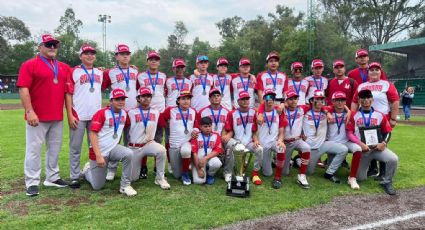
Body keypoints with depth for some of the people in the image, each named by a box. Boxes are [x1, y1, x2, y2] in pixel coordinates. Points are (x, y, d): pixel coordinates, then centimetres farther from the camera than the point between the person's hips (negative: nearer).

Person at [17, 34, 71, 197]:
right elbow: (23, 89, -11)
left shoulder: (64, 67, 13)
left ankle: (52, 178, 24)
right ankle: (32, 183, 7)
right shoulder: (29, 65, -4)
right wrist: (29, 111, -18)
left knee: (55, 148, 12)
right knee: (34, 149, -1)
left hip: (57, 117, 6)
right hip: (37, 117, -6)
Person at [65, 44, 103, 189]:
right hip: (78, 116, -4)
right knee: (75, 148, 2)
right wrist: (70, 115, -12)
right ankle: (74, 177, 10)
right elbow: (68, 94, -4)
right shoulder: (74, 72, 0)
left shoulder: (100, 73, 14)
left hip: (96, 116, 5)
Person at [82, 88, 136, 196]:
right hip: (99, 151, -4)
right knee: (97, 186, 6)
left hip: (113, 148, 4)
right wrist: (98, 156, -25)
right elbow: (92, 134, -20)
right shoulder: (102, 113, -16)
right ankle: (87, 170, 38)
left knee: (128, 154, -30)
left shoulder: (124, 113, 2)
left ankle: (125, 185, -14)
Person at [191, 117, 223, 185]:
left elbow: (217, 151, -9)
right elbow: (194, 153, -9)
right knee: (198, 181, -23)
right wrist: (199, 169, -15)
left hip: (210, 159, 2)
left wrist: (205, 158, -24)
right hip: (198, 161, -2)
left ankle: (210, 175, 0)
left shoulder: (216, 135, 0)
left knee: (217, 163, -33)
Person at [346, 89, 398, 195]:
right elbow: (349, 133, -4)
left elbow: (387, 132, 8)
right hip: (362, 148, -1)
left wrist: (383, 143, -11)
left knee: (393, 159, -29)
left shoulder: (380, 115, 5)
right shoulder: (354, 115, 1)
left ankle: (386, 182, -5)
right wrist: (360, 144, -17)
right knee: (361, 178, -1)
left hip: (377, 147, 1)